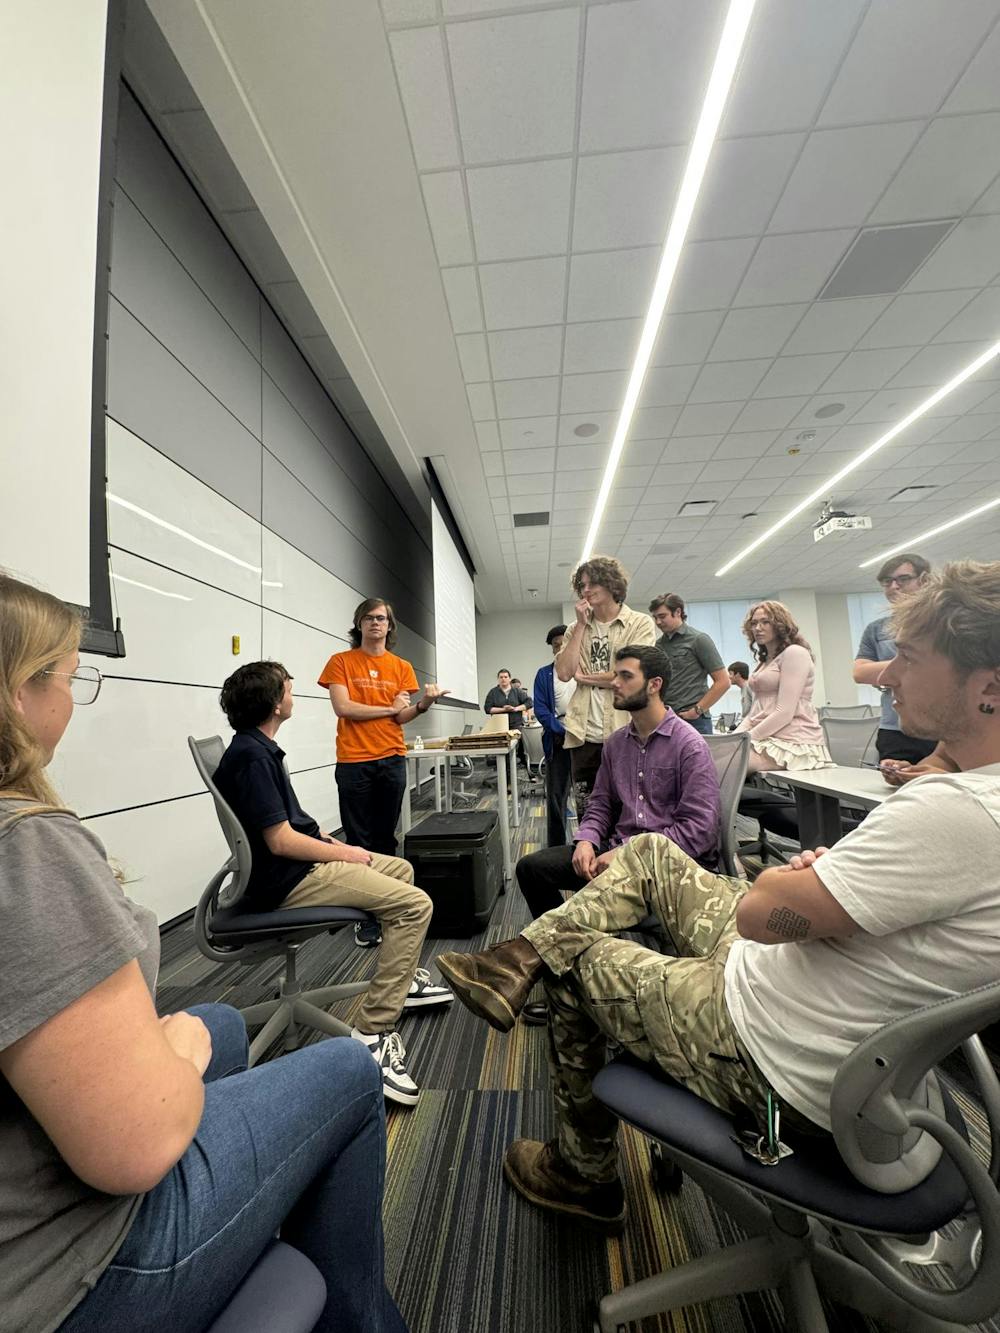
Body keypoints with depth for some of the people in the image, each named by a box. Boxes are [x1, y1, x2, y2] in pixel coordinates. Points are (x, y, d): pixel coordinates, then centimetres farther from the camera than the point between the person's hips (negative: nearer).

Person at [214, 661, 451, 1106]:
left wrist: (335, 842, 7)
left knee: (400, 868, 22)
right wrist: (345, 854, -12)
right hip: (287, 881, -10)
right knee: (415, 904, -18)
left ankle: (404, 978, 33)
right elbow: (281, 840, -23)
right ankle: (373, 1033, -11)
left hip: (303, 864, 10)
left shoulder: (257, 748, 10)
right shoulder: (251, 756, -21)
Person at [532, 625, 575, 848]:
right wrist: (563, 731, -11)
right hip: (557, 738, 0)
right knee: (555, 794, 3)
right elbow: (540, 709, 1)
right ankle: (556, 846, 13)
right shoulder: (544, 674, 9)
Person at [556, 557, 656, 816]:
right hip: (584, 736, 4)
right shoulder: (577, 628, 13)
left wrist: (584, 677, -2)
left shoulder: (640, 623, 1)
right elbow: (563, 672, -2)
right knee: (587, 816, 11)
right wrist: (581, 625, -1)